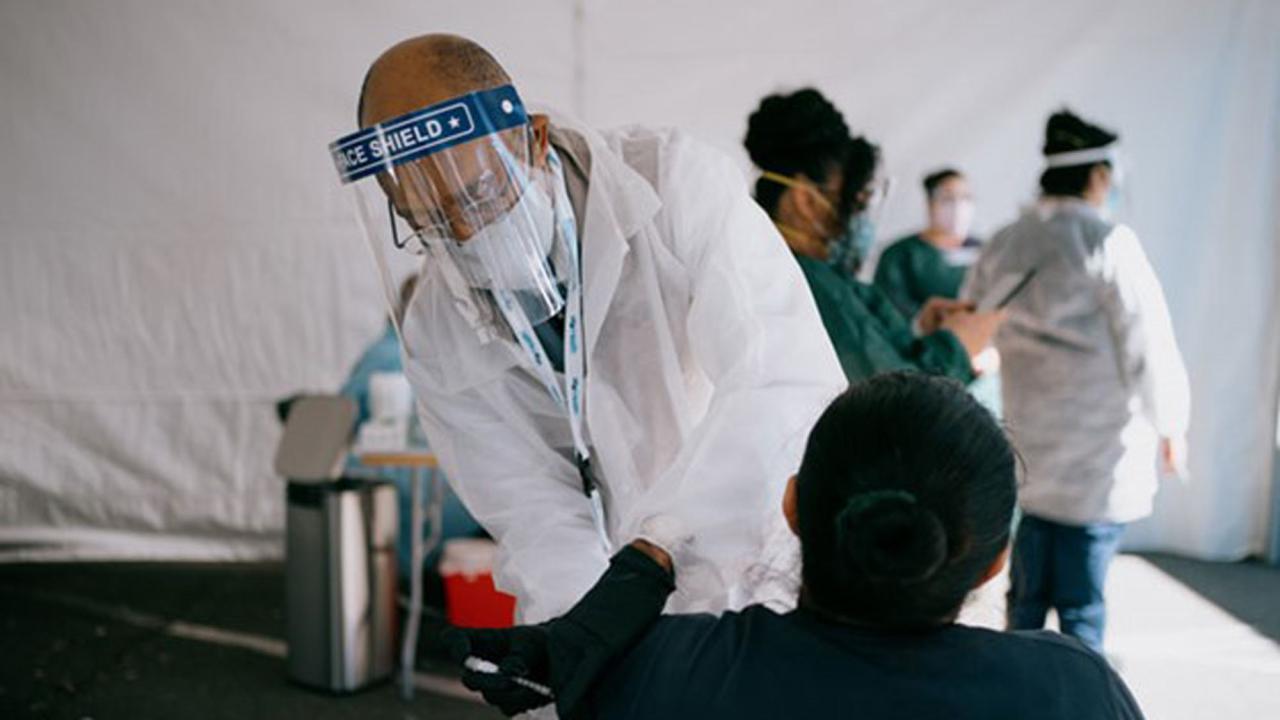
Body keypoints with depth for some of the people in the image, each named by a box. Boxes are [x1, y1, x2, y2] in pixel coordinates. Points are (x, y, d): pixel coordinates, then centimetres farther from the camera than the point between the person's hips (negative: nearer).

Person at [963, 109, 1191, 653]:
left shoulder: (1001, 247, 5)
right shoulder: (1109, 242, -12)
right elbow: (1148, 342, -11)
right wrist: (1171, 425, 3)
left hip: (1024, 456, 5)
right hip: (1098, 464, -5)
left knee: (1026, 598, 16)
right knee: (1081, 607, 2)